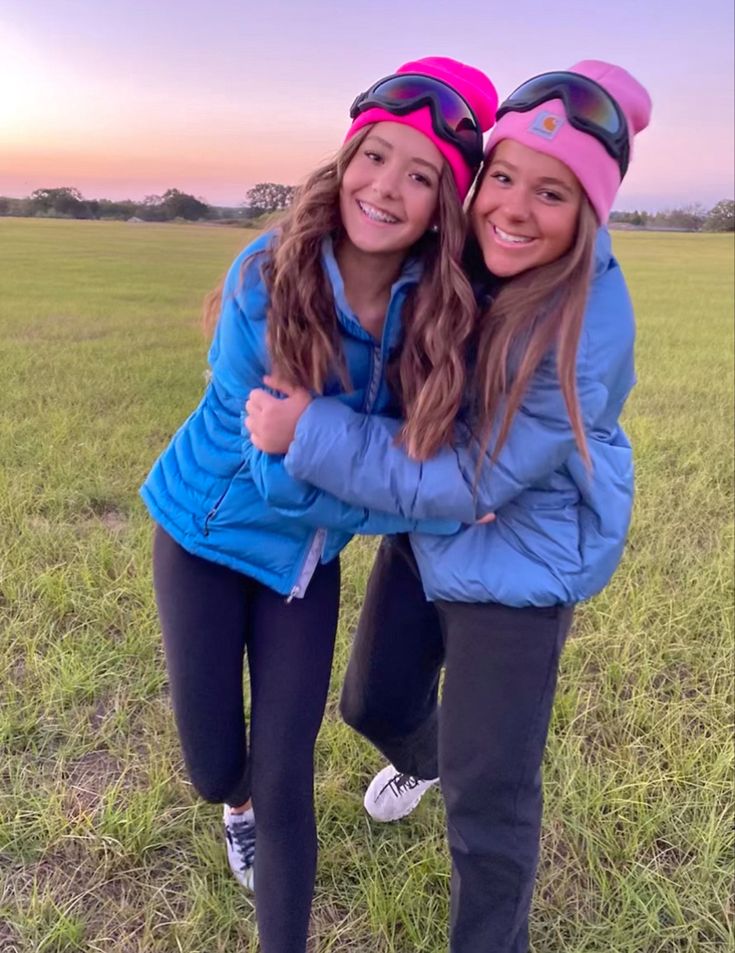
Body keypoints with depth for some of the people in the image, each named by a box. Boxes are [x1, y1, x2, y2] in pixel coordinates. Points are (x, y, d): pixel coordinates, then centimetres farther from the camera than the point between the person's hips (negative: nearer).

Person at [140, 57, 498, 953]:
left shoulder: (438, 302, -18)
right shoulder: (266, 280, -27)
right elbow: (284, 478, -26)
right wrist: (441, 508, -25)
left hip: (306, 554, 2)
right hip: (208, 533, -1)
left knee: (287, 779, 3)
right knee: (213, 766, 11)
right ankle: (241, 804, 51)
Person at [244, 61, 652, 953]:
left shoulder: (583, 341, -31)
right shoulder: (462, 253, -12)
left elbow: (465, 483, -28)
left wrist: (308, 430, -29)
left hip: (518, 561, -6)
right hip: (423, 530, 7)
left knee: (488, 796, 4)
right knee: (375, 702, 24)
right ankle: (420, 761, 62)